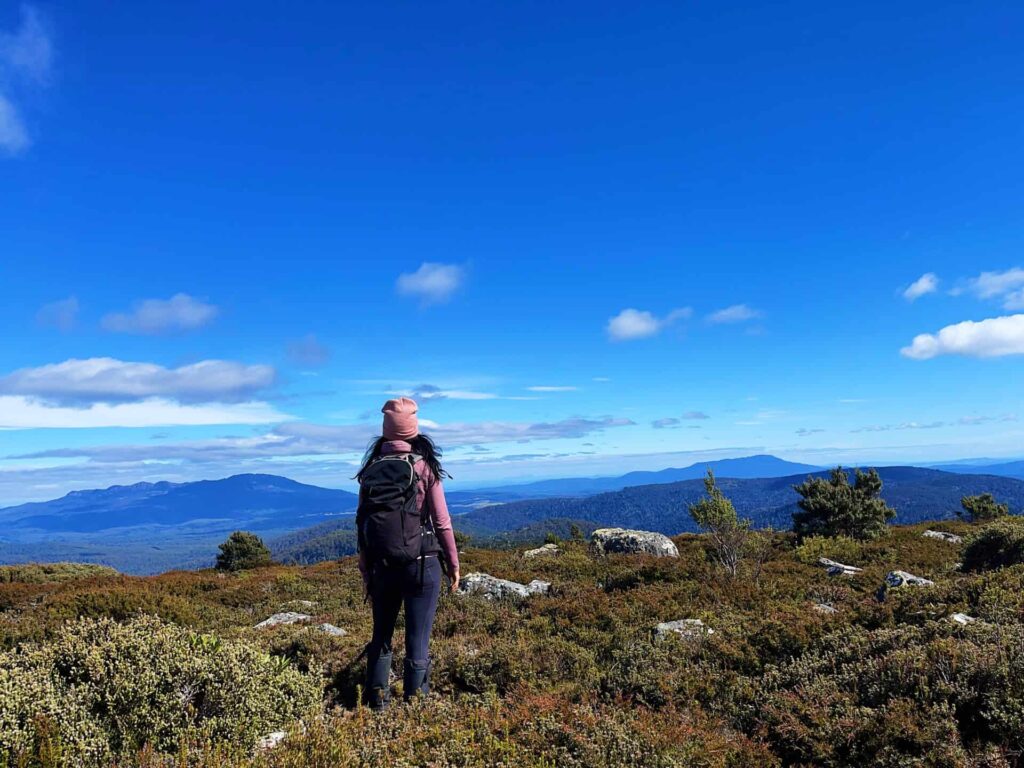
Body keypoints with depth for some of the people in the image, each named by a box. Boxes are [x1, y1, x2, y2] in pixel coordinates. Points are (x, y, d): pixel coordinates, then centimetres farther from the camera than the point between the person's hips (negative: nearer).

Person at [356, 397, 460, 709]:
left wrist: (365, 572, 10)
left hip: (381, 566, 3)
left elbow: (362, 524, 3)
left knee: (381, 635, 19)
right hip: (422, 564, -3)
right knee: (417, 638, 6)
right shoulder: (424, 466, -8)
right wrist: (453, 563, 4)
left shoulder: (371, 469, 1)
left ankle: (377, 701, 25)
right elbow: (441, 521, -7)